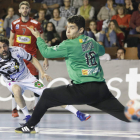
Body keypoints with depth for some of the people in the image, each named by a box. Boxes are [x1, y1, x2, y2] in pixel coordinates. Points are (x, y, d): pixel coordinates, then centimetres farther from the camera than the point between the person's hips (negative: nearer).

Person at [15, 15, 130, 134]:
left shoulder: (69, 45, -5)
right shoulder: (91, 42, 13)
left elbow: (46, 52, 3)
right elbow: (102, 51, 36)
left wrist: (38, 37, 18)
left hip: (83, 90, -6)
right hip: (101, 89, 6)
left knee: (47, 95, 8)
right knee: (121, 112, 6)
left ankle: (30, 126, 12)